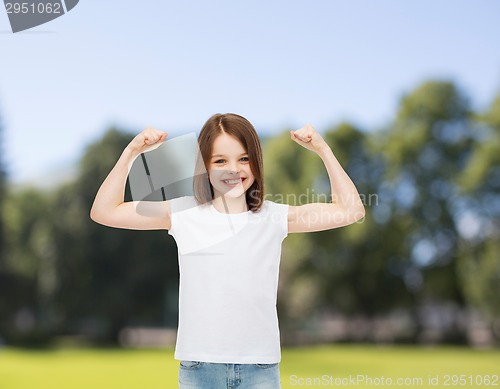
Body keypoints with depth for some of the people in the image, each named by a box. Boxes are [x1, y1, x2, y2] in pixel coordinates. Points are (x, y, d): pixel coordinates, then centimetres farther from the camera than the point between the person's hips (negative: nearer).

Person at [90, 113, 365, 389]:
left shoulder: (275, 217, 1)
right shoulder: (183, 214, 0)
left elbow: (351, 210, -1)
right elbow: (104, 212, 0)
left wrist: (323, 150, -3)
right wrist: (132, 151, -5)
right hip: (198, 367, 0)